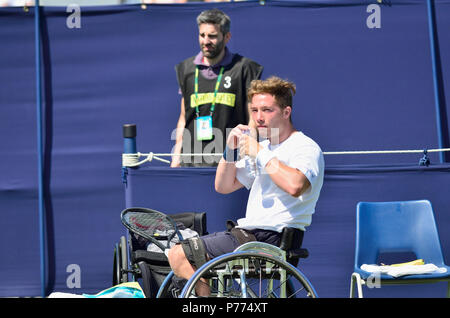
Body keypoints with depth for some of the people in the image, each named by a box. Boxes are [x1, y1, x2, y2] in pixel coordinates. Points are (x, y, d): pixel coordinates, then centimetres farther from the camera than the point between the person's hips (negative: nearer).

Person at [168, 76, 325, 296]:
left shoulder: (306, 148, -10)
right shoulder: (262, 147, 18)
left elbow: (294, 185, -32)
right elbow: (223, 186, 20)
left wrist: (260, 154, -21)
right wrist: (230, 150, 4)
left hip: (271, 238, -10)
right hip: (249, 232, 10)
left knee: (179, 256, -12)